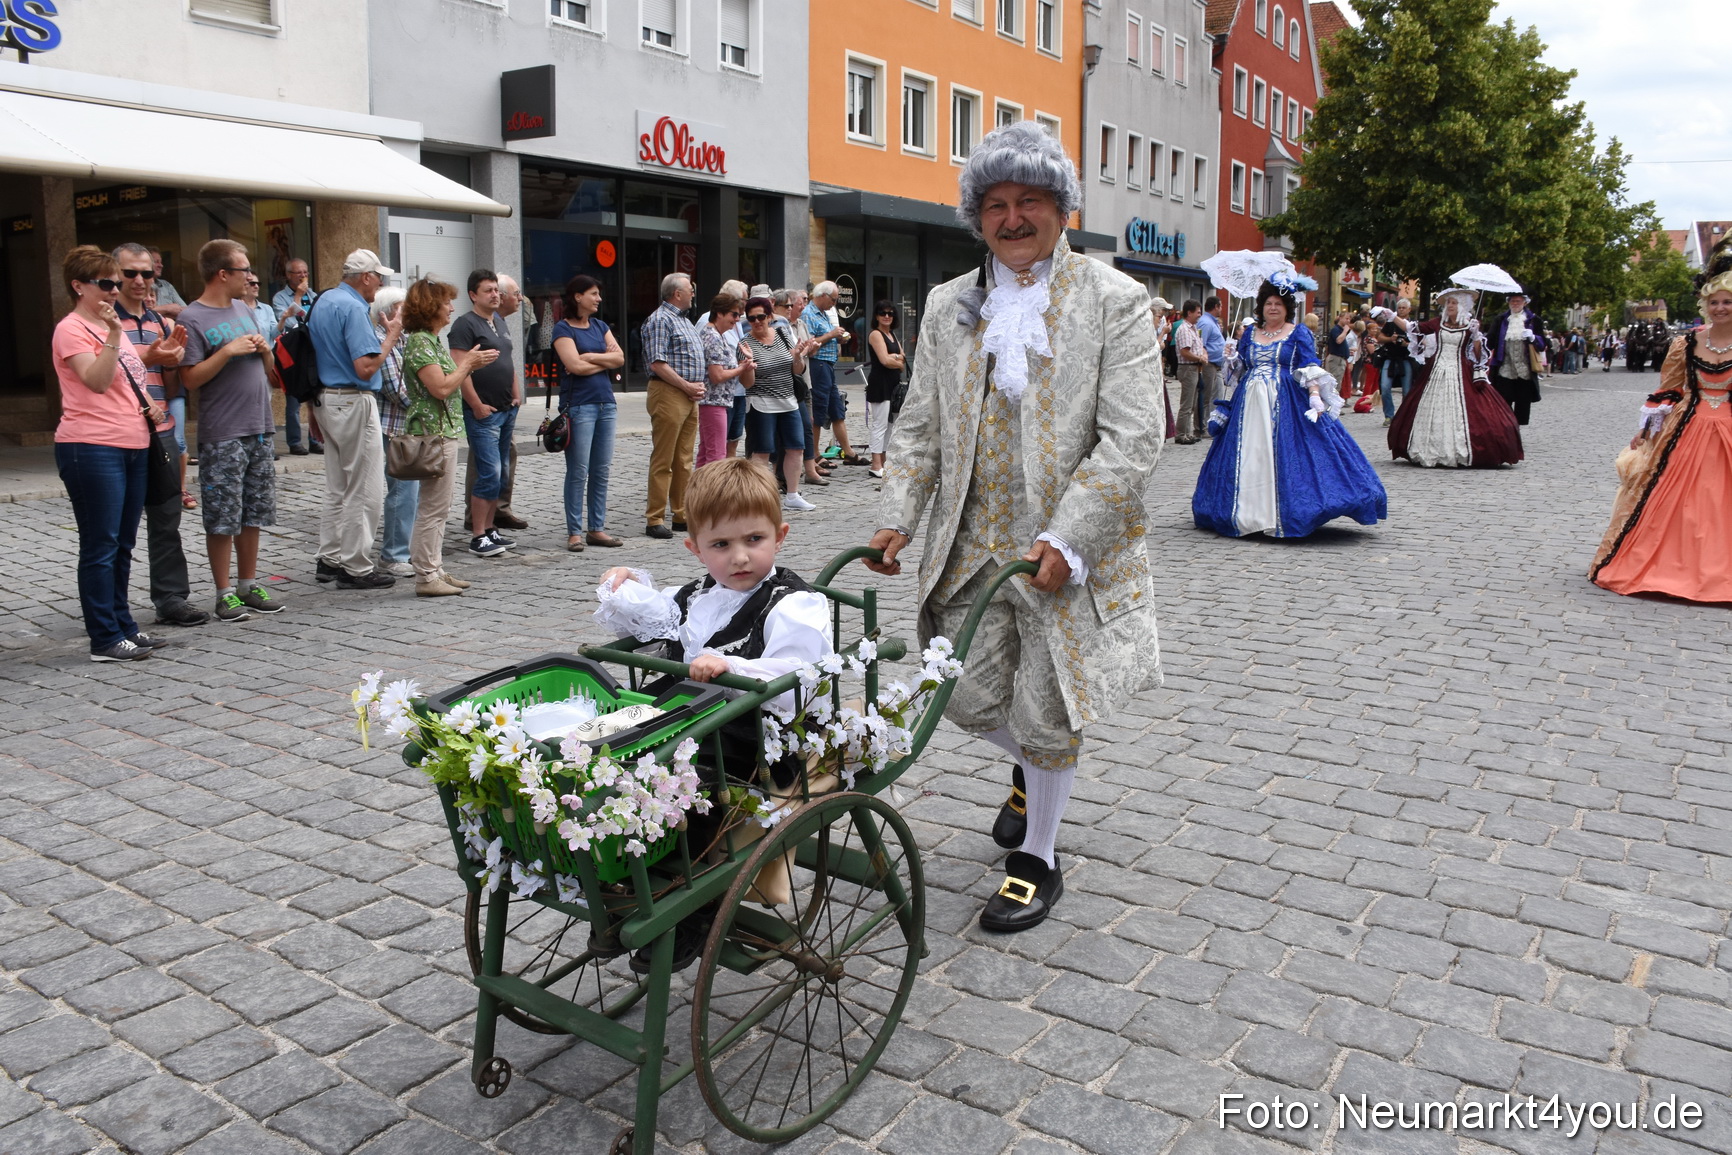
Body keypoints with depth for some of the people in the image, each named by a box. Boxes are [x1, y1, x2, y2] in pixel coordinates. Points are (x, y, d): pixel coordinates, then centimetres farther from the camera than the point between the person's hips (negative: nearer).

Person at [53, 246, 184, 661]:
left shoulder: (113, 325, 19)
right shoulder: (72, 329, -8)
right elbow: (96, 381, -21)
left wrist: (151, 406, 11)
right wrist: (113, 335, -29)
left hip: (132, 447, 9)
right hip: (91, 449, -9)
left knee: (123, 545, 13)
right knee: (101, 545, -5)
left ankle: (123, 626, 22)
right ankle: (105, 639, -1)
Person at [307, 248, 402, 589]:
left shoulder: (323, 301, 14)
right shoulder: (353, 308, -16)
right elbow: (366, 367, -23)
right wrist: (391, 337, -12)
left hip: (326, 400, 10)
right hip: (354, 403, -10)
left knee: (338, 487, 17)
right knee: (365, 491, -3)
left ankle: (330, 559, 23)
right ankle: (356, 567, 1)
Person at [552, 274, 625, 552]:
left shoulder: (600, 326, 16)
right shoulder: (563, 328, -3)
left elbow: (620, 357, 5)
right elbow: (575, 366, -15)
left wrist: (590, 357, -8)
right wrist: (606, 360, -2)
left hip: (606, 403, 6)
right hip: (579, 405, -6)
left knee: (602, 470, 7)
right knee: (578, 471, -4)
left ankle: (597, 528, 13)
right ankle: (574, 532, 2)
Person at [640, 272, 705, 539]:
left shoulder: (685, 321, 21)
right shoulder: (660, 320, -9)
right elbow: (657, 363, -17)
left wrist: (698, 385, 8)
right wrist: (686, 386, -15)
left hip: (689, 397, 9)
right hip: (668, 394, -9)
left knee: (684, 460, 12)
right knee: (663, 460, -7)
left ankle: (682, 515, 18)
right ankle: (655, 520, -3)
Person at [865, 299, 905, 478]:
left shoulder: (892, 334, 19)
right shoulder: (876, 334, -7)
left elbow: (903, 357, 9)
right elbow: (885, 360, -16)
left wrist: (895, 358, -12)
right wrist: (899, 361, 1)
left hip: (894, 384, 9)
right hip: (880, 383, -9)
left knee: (889, 424, 10)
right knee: (879, 424, -8)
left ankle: (884, 462, 16)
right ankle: (876, 466, -8)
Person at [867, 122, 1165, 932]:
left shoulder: (1116, 301, -5)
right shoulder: (948, 306, 8)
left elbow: (1131, 439, -12)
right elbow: (919, 426, 10)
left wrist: (1066, 541, -20)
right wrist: (898, 519, -3)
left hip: (1069, 550, -4)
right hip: (974, 546, 4)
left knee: (1045, 711, 4)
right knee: (967, 696, 11)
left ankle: (1037, 859, 27)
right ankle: (1030, 769, 46)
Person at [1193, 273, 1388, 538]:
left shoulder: (1299, 333, 4)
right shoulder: (1249, 333, 15)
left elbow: (1309, 368, -5)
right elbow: (1238, 366, 22)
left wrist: (1315, 396, -15)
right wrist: (1231, 356, 4)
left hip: (1287, 405, -4)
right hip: (1249, 404, 4)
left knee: (1285, 458, -9)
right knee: (1248, 458, 3)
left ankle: (1287, 514, -6)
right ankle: (1249, 514, 11)